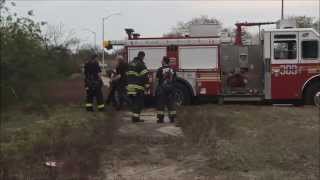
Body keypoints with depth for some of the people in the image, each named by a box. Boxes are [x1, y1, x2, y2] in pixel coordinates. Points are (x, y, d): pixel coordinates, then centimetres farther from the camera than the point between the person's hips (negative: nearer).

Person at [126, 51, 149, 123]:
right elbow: (144, 75, -16)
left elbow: (127, 74, 23)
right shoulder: (141, 64, -9)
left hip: (130, 85, 8)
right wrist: (147, 85, -12)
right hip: (138, 87, -8)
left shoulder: (130, 63, 18)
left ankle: (133, 117, 19)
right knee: (139, 102, -2)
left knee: (133, 102, 16)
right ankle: (136, 117, -5)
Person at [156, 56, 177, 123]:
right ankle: (172, 118, 8)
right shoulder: (172, 70, 4)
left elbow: (157, 79, -6)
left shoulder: (160, 70, -8)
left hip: (162, 88, -3)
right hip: (171, 88, 3)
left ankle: (160, 118, 1)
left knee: (161, 104, 2)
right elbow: (174, 79, 10)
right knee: (171, 103, 8)